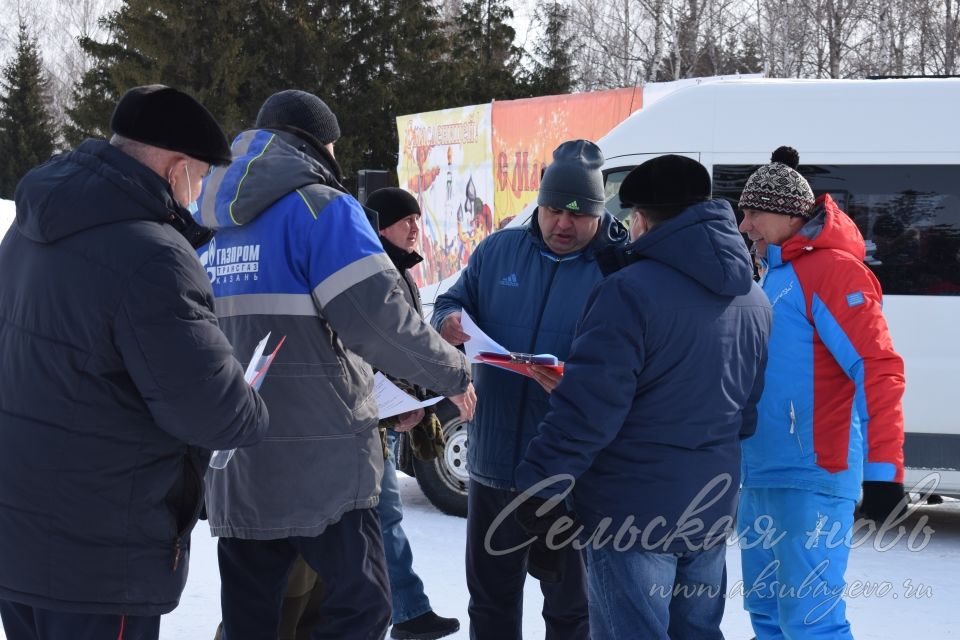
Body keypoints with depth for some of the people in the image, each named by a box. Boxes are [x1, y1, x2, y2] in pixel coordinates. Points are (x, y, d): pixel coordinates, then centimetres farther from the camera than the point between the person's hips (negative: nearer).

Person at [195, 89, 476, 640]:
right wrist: (452, 373, -3)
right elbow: (379, 317, -17)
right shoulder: (319, 208, -9)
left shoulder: (211, 222, 14)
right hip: (318, 461, -7)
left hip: (234, 466, 7)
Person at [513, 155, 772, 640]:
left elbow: (587, 407, -21)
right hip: (712, 508, 8)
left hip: (635, 509, -8)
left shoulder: (631, 291, -17)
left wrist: (539, 485, -14)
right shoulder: (753, 301, 9)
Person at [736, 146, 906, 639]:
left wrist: (882, 469, -24)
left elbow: (878, 369, -18)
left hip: (809, 480, -10)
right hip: (760, 477, 10)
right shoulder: (776, 278, 18)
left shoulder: (832, 269, -10)